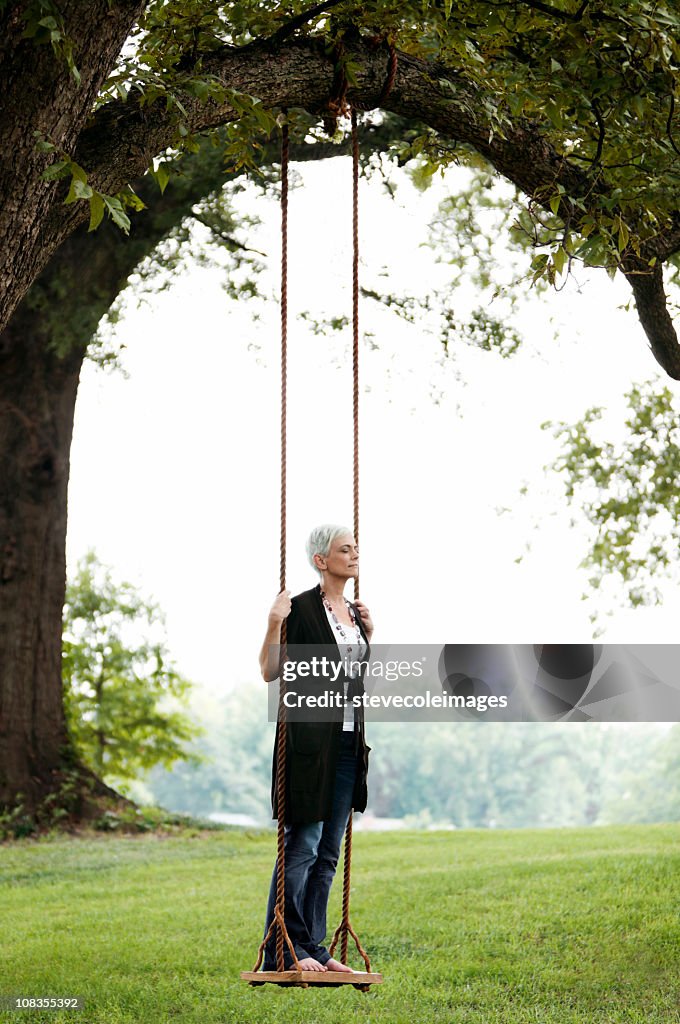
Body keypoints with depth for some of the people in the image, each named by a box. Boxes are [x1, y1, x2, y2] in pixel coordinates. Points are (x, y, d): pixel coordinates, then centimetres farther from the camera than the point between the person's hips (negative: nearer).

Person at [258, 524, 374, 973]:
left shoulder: (355, 611, 14)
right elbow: (270, 672, -10)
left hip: (349, 740, 8)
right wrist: (275, 623, -21)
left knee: (328, 852, 9)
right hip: (310, 738, -8)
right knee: (302, 845, -7)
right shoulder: (301, 607, -8)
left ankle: (312, 947, 15)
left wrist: (369, 633, 13)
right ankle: (284, 951, -1)